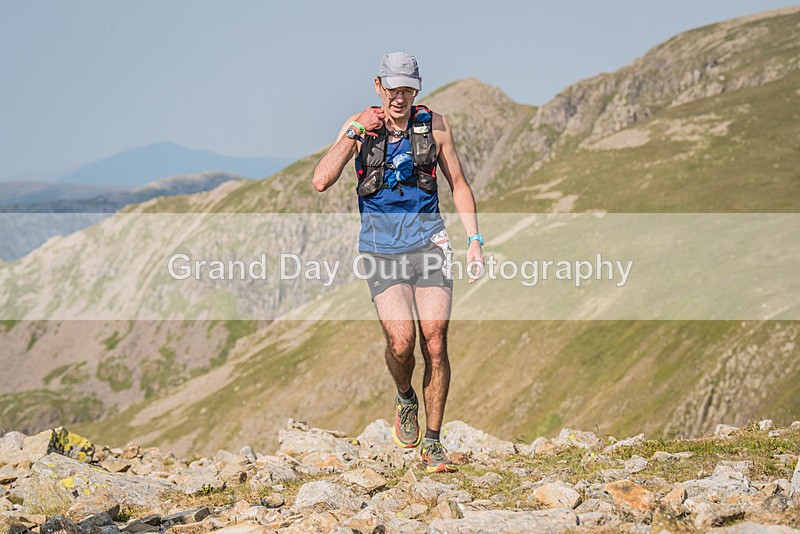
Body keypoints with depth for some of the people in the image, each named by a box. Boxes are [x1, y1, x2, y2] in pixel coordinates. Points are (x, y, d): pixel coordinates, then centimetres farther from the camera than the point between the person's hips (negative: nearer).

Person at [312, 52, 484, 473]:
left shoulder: (434, 124, 2)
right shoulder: (359, 125, 0)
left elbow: (458, 184, 12)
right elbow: (321, 181, -10)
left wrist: (474, 240, 4)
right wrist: (355, 133, -16)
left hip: (428, 243, 1)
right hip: (381, 248, -1)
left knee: (434, 344, -7)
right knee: (401, 340, -18)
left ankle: (433, 444, 5)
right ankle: (405, 400, 15)